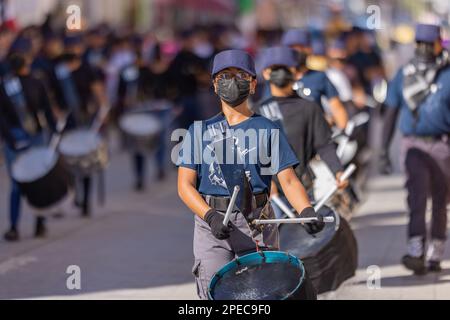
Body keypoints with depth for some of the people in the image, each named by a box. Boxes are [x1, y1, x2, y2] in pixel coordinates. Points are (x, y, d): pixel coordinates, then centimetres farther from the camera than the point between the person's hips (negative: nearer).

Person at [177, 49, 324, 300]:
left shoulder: (268, 130, 11)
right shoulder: (200, 131, 13)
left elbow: (288, 179, 2)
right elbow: (185, 184, 5)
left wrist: (306, 211, -19)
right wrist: (211, 216, -13)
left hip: (258, 224, 0)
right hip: (211, 223, 0)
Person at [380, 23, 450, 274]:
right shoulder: (404, 75, 6)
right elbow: (391, 114, 10)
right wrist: (384, 151, 5)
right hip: (414, 144, 0)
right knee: (417, 193, -18)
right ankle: (416, 253, -27)